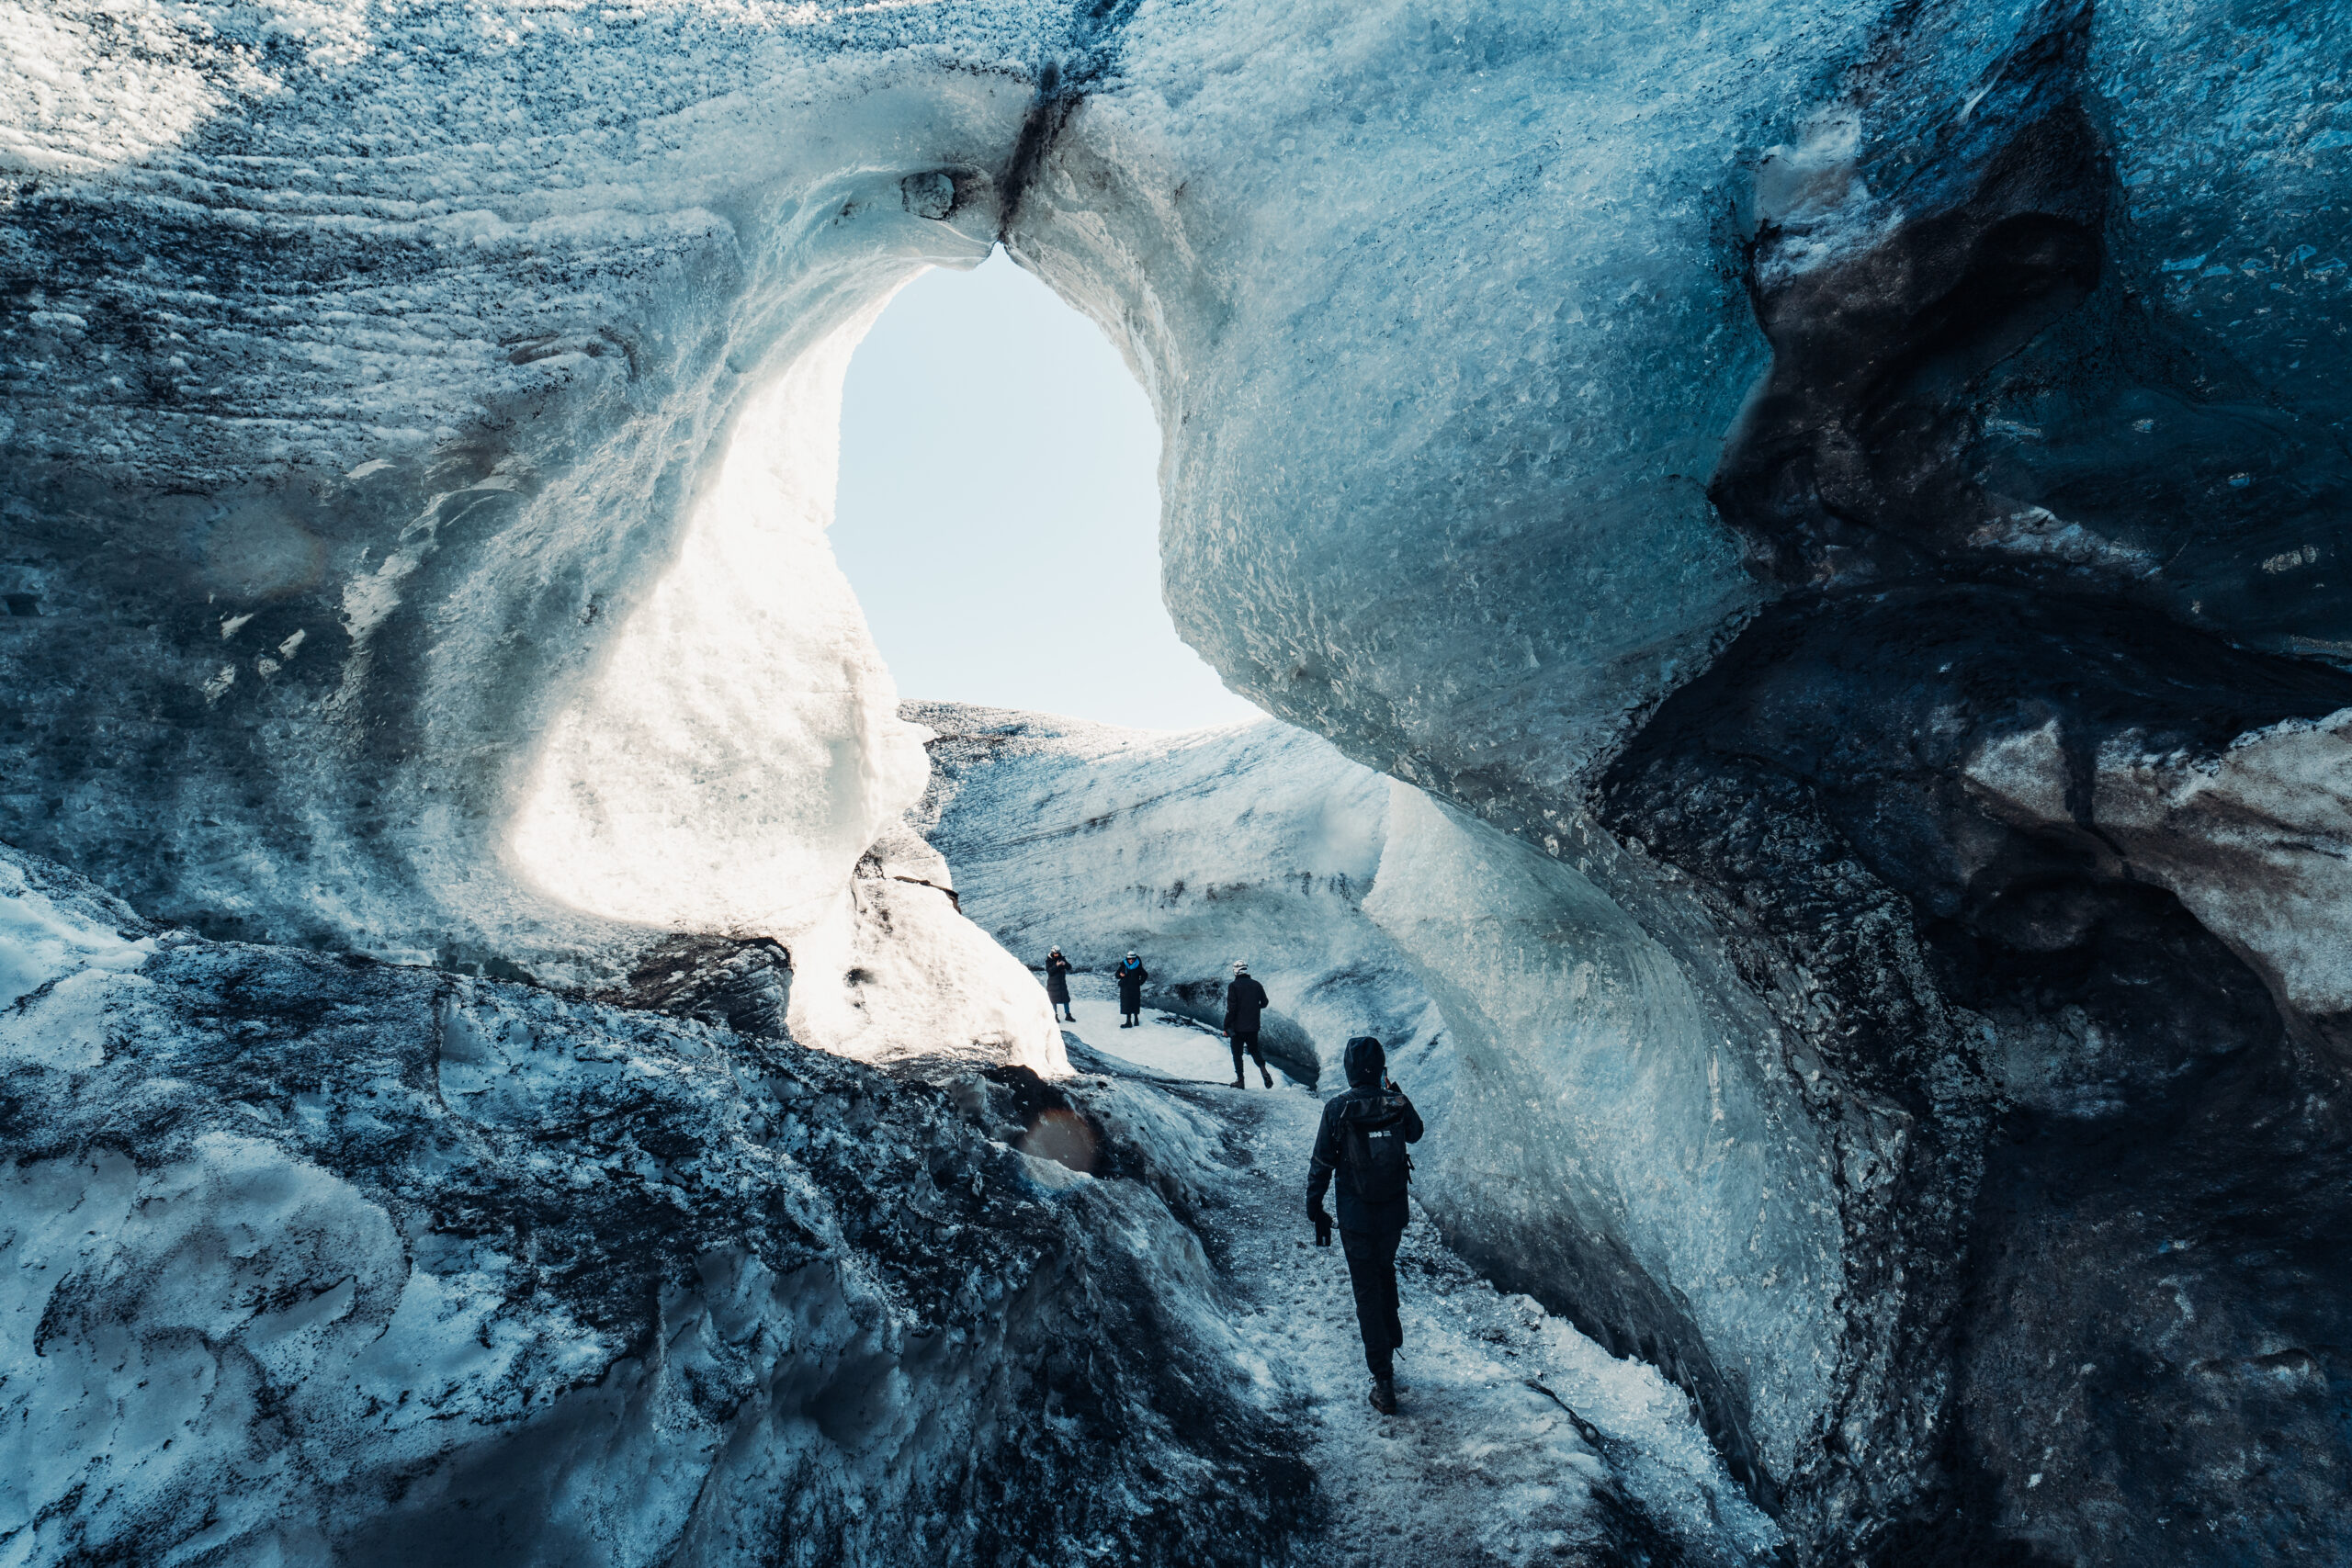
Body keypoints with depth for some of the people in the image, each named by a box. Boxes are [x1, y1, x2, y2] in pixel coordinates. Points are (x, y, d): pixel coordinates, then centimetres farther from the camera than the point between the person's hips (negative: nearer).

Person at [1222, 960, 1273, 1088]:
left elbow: (1231, 1009, -16)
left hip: (1238, 1027, -4)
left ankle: (1240, 1080, 10)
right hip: (1254, 1027, 4)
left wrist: (1226, 1027, -10)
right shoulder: (1257, 985, 1)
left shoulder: (1233, 986, -13)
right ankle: (1263, 1070, -1)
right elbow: (1264, 1003, 13)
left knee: (1237, 1054, 9)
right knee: (1254, 1050, 20)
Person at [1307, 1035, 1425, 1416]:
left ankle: (1384, 1379, 6)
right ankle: (1391, 1339, 45)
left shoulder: (1337, 1107, -16)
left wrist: (1313, 1203, 3)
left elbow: (1322, 1161, -9)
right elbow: (1415, 1133, 14)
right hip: (1394, 1209, 3)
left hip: (1355, 1213, -3)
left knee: (1367, 1288, 5)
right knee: (1385, 1270, 28)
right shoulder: (1397, 1102, -9)